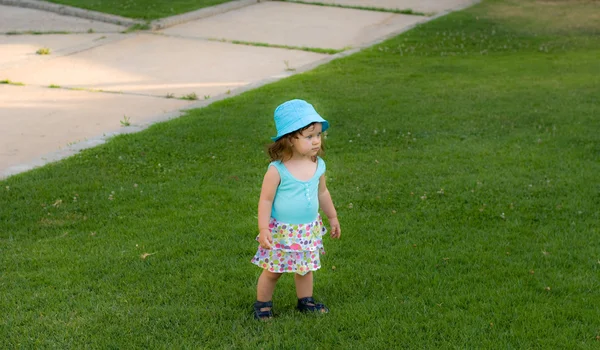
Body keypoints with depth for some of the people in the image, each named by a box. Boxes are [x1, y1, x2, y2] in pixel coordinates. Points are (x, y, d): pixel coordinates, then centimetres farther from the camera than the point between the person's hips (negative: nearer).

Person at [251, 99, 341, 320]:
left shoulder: (318, 165, -4)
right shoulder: (277, 170, -22)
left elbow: (322, 193, 12)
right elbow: (266, 200, -16)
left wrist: (332, 217, 19)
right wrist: (263, 229, -20)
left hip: (309, 230, 5)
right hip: (281, 232, -5)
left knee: (305, 268, 20)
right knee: (272, 271, 9)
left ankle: (305, 301, 39)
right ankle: (263, 304, 28)